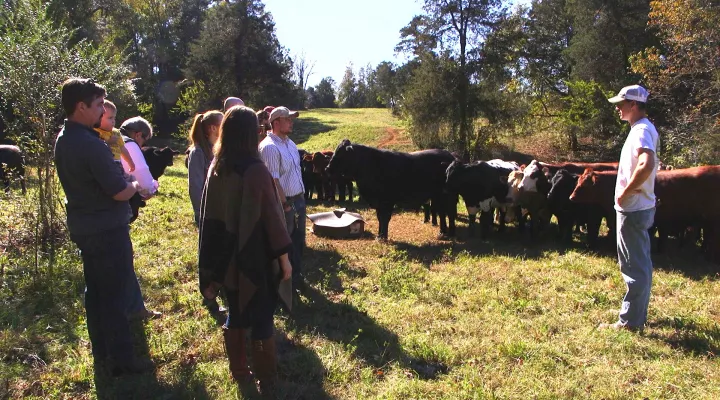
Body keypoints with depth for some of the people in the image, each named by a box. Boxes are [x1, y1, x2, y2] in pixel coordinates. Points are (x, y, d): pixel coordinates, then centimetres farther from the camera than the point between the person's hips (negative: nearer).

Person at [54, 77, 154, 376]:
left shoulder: (63, 139, 5)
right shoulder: (91, 144, -25)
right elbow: (119, 192, -22)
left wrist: (125, 184, 8)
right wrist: (136, 186, -2)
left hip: (84, 226, 9)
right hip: (107, 229, -9)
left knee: (95, 292, 16)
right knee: (113, 294, 2)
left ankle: (102, 356, 29)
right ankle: (121, 360, 13)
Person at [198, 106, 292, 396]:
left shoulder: (216, 168, 0)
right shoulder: (255, 170, -20)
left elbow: (209, 215, 5)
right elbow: (271, 217, -18)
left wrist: (214, 263, 13)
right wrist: (284, 257, -8)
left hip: (228, 260, 6)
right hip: (257, 261, -6)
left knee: (236, 315, 20)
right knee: (262, 321, 7)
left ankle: (239, 372, 33)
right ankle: (266, 382, 18)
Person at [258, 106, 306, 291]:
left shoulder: (290, 143, 10)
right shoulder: (269, 147, -19)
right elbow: (273, 180, -22)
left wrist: (300, 198, 12)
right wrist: (285, 204, -19)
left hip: (299, 199, 9)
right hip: (285, 203, -9)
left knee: (298, 241, 20)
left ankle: (296, 276, 38)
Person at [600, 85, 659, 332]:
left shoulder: (641, 130, -17)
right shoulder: (643, 129, 14)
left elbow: (647, 165, -35)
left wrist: (625, 192, -23)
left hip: (633, 208, -11)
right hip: (639, 207, 11)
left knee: (634, 265, -4)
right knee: (640, 263, 17)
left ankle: (630, 321, 4)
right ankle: (638, 315, 28)